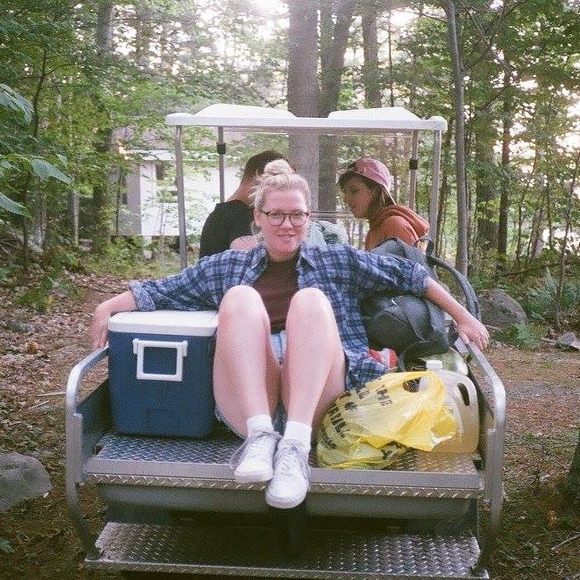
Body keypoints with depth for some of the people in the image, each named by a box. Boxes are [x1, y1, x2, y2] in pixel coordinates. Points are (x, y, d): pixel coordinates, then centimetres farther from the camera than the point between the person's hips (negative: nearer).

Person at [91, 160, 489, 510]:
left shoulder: (337, 261, 24)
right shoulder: (228, 267, 25)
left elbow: (409, 274, 22)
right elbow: (162, 291, 20)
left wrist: (462, 317, 15)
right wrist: (108, 307, 6)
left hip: (318, 398, 0)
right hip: (247, 402, 0)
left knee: (310, 299, -25)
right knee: (240, 296, -22)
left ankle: (296, 443, -40)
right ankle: (261, 434, -37)